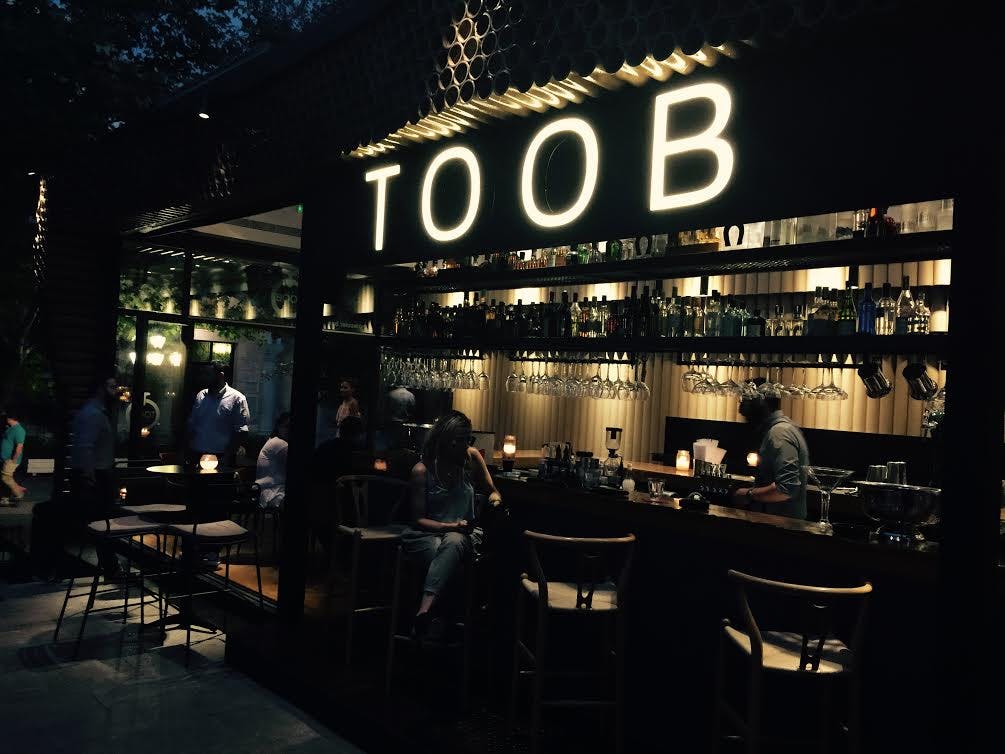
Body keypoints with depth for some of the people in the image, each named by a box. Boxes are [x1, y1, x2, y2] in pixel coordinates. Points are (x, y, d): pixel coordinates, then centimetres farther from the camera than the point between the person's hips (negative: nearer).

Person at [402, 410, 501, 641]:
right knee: (447, 555, -39)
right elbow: (418, 519, -3)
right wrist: (451, 526, -18)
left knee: (453, 543, -38)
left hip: (464, 533, 1)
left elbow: (491, 490, 18)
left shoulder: (472, 457, 3)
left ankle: (424, 612, -53)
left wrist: (495, 498, -7)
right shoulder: (422, 470, -5)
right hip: (426, 533, -1)